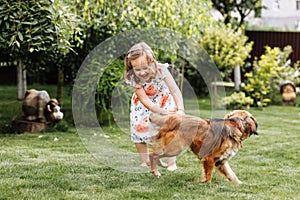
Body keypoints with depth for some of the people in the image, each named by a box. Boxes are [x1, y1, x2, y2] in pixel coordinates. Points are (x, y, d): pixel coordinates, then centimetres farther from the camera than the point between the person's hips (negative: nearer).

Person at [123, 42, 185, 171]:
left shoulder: (161, 70, -35)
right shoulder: (132, 78, -31)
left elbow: (175, 90, -39)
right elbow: (145, 101, -32)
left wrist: (180, 110, -54)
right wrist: (163, 112, -43)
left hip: (163, 100, -1)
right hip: (143, 103, 1)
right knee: (138, 126, -6)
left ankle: (171, 162, 0)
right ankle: (145, 162, 11)